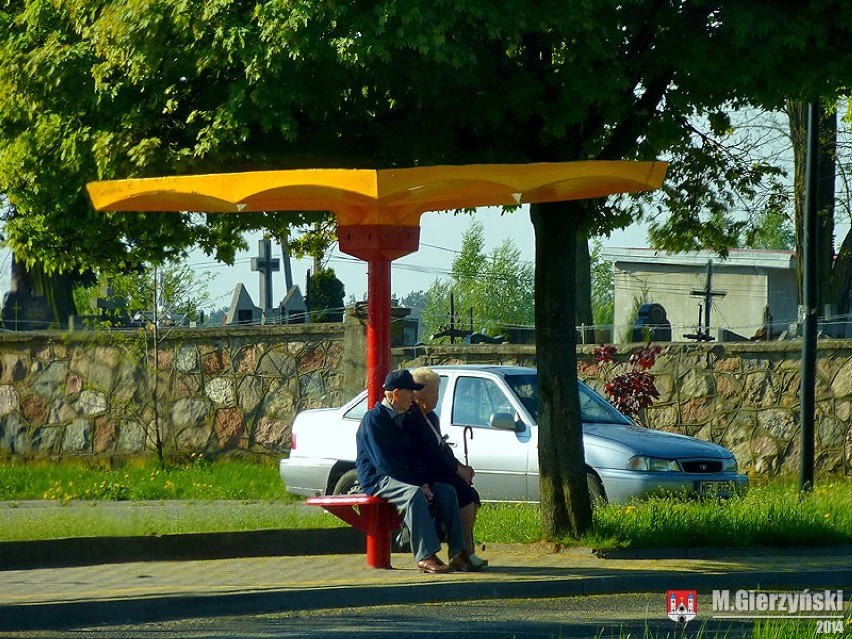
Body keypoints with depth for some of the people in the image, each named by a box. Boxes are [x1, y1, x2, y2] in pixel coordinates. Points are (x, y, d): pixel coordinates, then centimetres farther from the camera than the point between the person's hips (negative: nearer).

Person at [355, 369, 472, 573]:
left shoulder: (403, 419, 16)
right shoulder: (373, 419, -11)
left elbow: (413, 456, 17)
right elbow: (383, 461, -18)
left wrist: (423, 483, -3)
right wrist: (418, 485, -20)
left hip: (404, 478, 8)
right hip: (378, 479, -8)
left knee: (446, 492, -11)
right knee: (414, 494, -36)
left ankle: (457, 554, -14)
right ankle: (426, 556, -40)